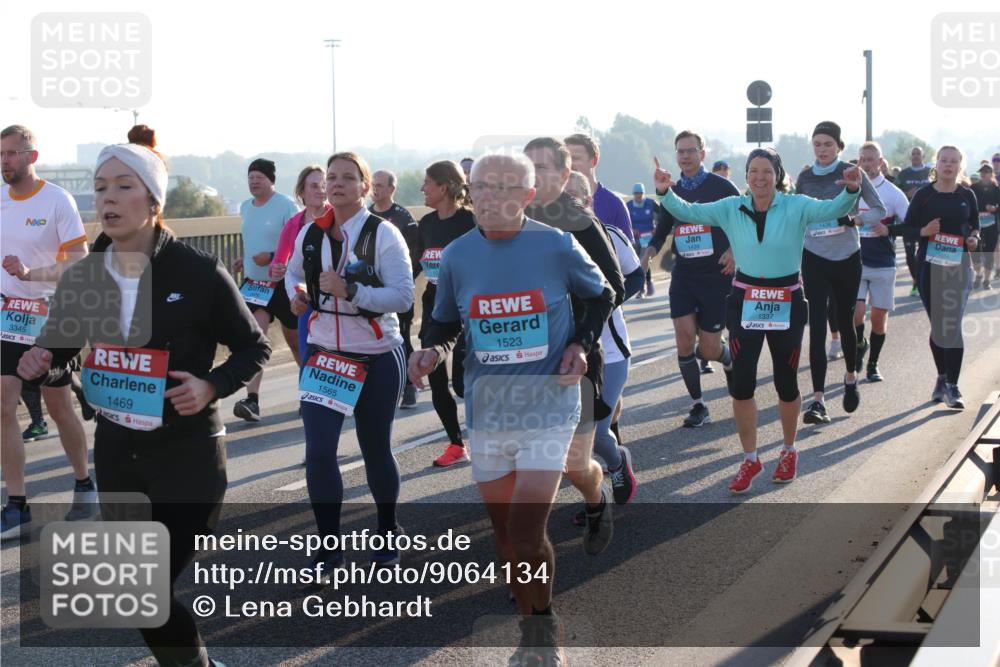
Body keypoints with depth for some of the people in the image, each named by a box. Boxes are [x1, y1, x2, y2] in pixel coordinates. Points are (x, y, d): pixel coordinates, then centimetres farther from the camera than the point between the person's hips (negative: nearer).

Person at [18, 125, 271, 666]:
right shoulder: (81, 277, -2)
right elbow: (57, 347, 13)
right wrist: (39, 362, -11)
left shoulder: (198, 273, -13)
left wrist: (211, 387, -20)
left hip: (188, 453, -5)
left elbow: (254, 348, -2)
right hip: (117, 450, 5)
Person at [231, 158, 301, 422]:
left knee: (295, 340, 11)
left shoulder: (286, 205, -12)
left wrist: (272, 257, -24)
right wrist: (243, 259, 8)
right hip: (254, 282, 5)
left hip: (283, 283, -5)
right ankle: (252, 400, -20)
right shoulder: (245, 207, 10)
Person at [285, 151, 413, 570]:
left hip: (377, 359, -3)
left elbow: (403, 297, -19)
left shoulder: (383, 234, -12)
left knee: (376, 450, 10)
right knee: (318, 452, -8)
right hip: (323, 354, 3)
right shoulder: (311, 234, 3)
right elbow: (294, 273, 24)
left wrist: (349, 290, -27)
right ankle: (329, 548, 3)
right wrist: (297, 294, 2)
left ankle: (388, 535, 33)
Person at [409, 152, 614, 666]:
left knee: (527, 533, -13)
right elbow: (445, 322, 12)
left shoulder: (557, 247, -8)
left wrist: (581, 344, -6)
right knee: (505, 533, 11)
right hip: (487, 413, 3)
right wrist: (432, 350, -9)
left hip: (548, 409, -3)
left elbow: (600, 297, 9)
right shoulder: (457, 257, -1)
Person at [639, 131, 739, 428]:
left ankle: (731, 361, 36)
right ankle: (698, 406, 4)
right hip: (683, 273, 4)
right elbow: (662, 230, 19)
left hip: (716, 274, -4)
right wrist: (649, 251, 1)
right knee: (685, 339, -9)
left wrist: (735, 250, -15)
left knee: (708, 349, -2)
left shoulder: (721, 187, -3)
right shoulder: (672, 192, 10)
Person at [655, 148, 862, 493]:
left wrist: (852, 191, -42)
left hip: (786, 303, -1)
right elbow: (689, 212, -2)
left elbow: (834, 208, -21)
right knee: (741, 384, -1)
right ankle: (750, 459, 16)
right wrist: (666, 193, -21)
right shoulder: (731, 208, 0)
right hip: (745, 301, 1)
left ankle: (789, 451, 34)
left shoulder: (796, 206, -8)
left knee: (786, 382, 11)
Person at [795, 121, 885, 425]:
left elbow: (880, 211, -2)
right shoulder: (805, 178, 4)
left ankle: (851, 378, 40)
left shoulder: (852, 173, -3)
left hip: (847, 258, -1)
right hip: (814, 259, 1)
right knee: (817, 326, -10)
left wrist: (851, 219, -19)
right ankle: (818, 400, -14)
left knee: (845, 320, 12)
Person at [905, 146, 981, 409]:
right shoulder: (923, 195, 0)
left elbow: (975, 225, 16)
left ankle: (952, 387, -9)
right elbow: (907, 227, 2)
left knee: (952, 325, -9)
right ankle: (942, 377, 25)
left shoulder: (967, 195, 4)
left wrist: (974, 238, -5)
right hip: (929, 265, 1)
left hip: (958, 266, 0)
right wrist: (924, 231, -18)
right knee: (937, 325, 9)